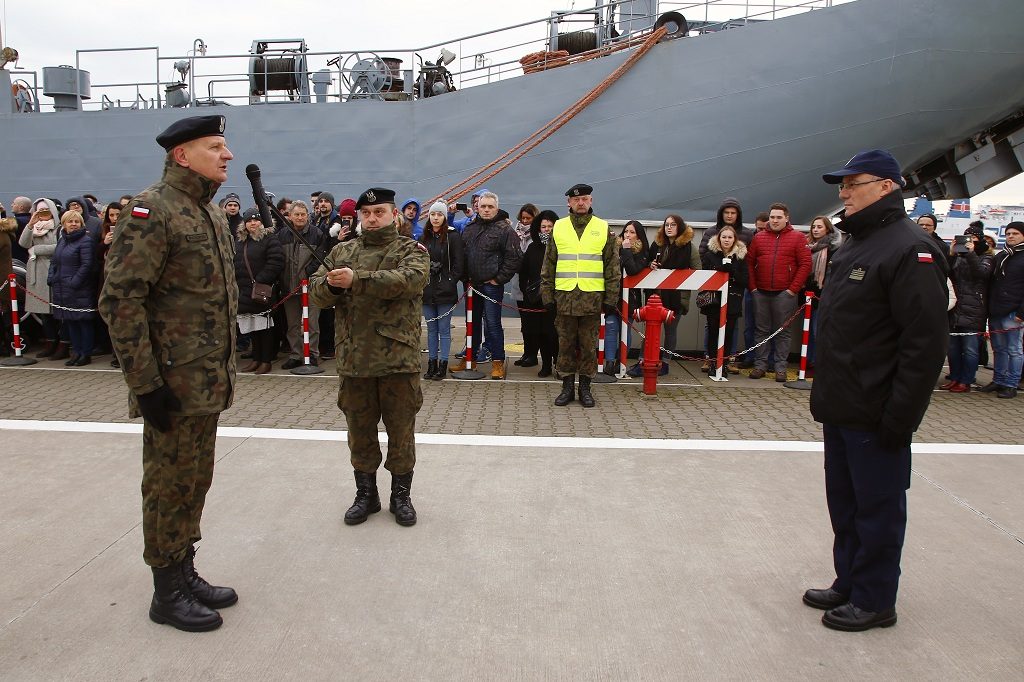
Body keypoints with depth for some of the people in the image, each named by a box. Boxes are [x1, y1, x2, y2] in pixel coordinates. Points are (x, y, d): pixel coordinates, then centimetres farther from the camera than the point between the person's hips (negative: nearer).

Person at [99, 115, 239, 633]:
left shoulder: (212, 215, 14)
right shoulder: (151, 210, -14)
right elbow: (120, 301, -20)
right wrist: (145, 384, -21)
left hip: (210, 383, 8)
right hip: (174, 384, -8)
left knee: (196, 482, 17)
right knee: (170, 486, 4)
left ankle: (186, 573, 32)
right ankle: (168, 593, 20)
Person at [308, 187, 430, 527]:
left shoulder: (411, 251, 1)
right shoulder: (342, 252, 13)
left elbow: (410, 279, -21)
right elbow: (315, 291, 8)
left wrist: (357, 279, -27)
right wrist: (332, 284, -17)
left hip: (398, 358, -3)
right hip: (354, 359, 3)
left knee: (401, 432, 7)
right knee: (360, 433, 13)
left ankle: (401, 496, 25)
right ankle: (365, 494, 31)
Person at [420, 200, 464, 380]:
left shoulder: (453, 236, -3)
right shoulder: (424, 237, 11)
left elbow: (458, 263, -6)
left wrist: (450, 282, -10)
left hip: (445, 291, -5)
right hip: (427, 291, 5)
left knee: (444, 329, 1)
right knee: (431, 329, 12)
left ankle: (443, 365, 8)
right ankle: (432, 363, 19)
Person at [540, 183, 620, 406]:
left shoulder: (603, 229, 6)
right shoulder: (558, 228, 8)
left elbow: (613, 267, 6)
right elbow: (548, 266, 9)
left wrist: (611, 298, 0)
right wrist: (547, 295, 3)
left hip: (592, 297, -1)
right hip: (564, 296, 1)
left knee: (589, 345, 6)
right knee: (566, 344, 7)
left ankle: (585, 388, 17)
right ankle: (567, 387, 17)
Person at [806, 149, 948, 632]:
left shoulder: (910, 250, -16)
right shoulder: (854, 244, 14)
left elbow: (925, 343, -21)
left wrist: (899, 417, -22)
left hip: (875, 418, -9)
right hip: (840, 410, 9)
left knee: (877, 510, 5)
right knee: (844, 504, 18)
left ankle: (874, 601, 20)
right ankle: (849, 583, 33)